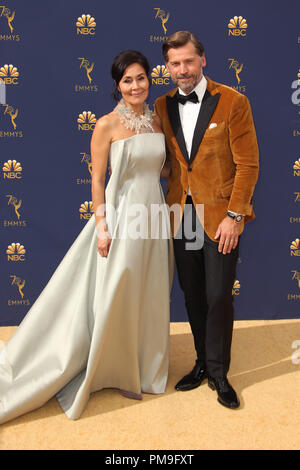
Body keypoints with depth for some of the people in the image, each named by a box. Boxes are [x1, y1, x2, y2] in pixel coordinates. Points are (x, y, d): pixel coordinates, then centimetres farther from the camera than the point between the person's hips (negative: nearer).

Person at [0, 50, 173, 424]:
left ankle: (143, 365, 36)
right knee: (115, 298, 3)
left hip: (153, 218, 6)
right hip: (121, 217, -6)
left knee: (149, 297, 14)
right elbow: (97, 180, -9)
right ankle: (116, 371, 26)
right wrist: (102, 227, -14)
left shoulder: (156, 121, 9)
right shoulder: (107, 125, -8)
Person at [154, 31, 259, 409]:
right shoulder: (162, 106, 8)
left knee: (219, 296, 0)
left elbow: (248, 164, -7)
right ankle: (203, 363, 30)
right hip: (181, 214, 4)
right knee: (192, 296, 11)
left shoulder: (233, 102, -5)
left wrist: (233, 216, -12)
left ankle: (218, 373, 20)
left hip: (220, 215, -4)